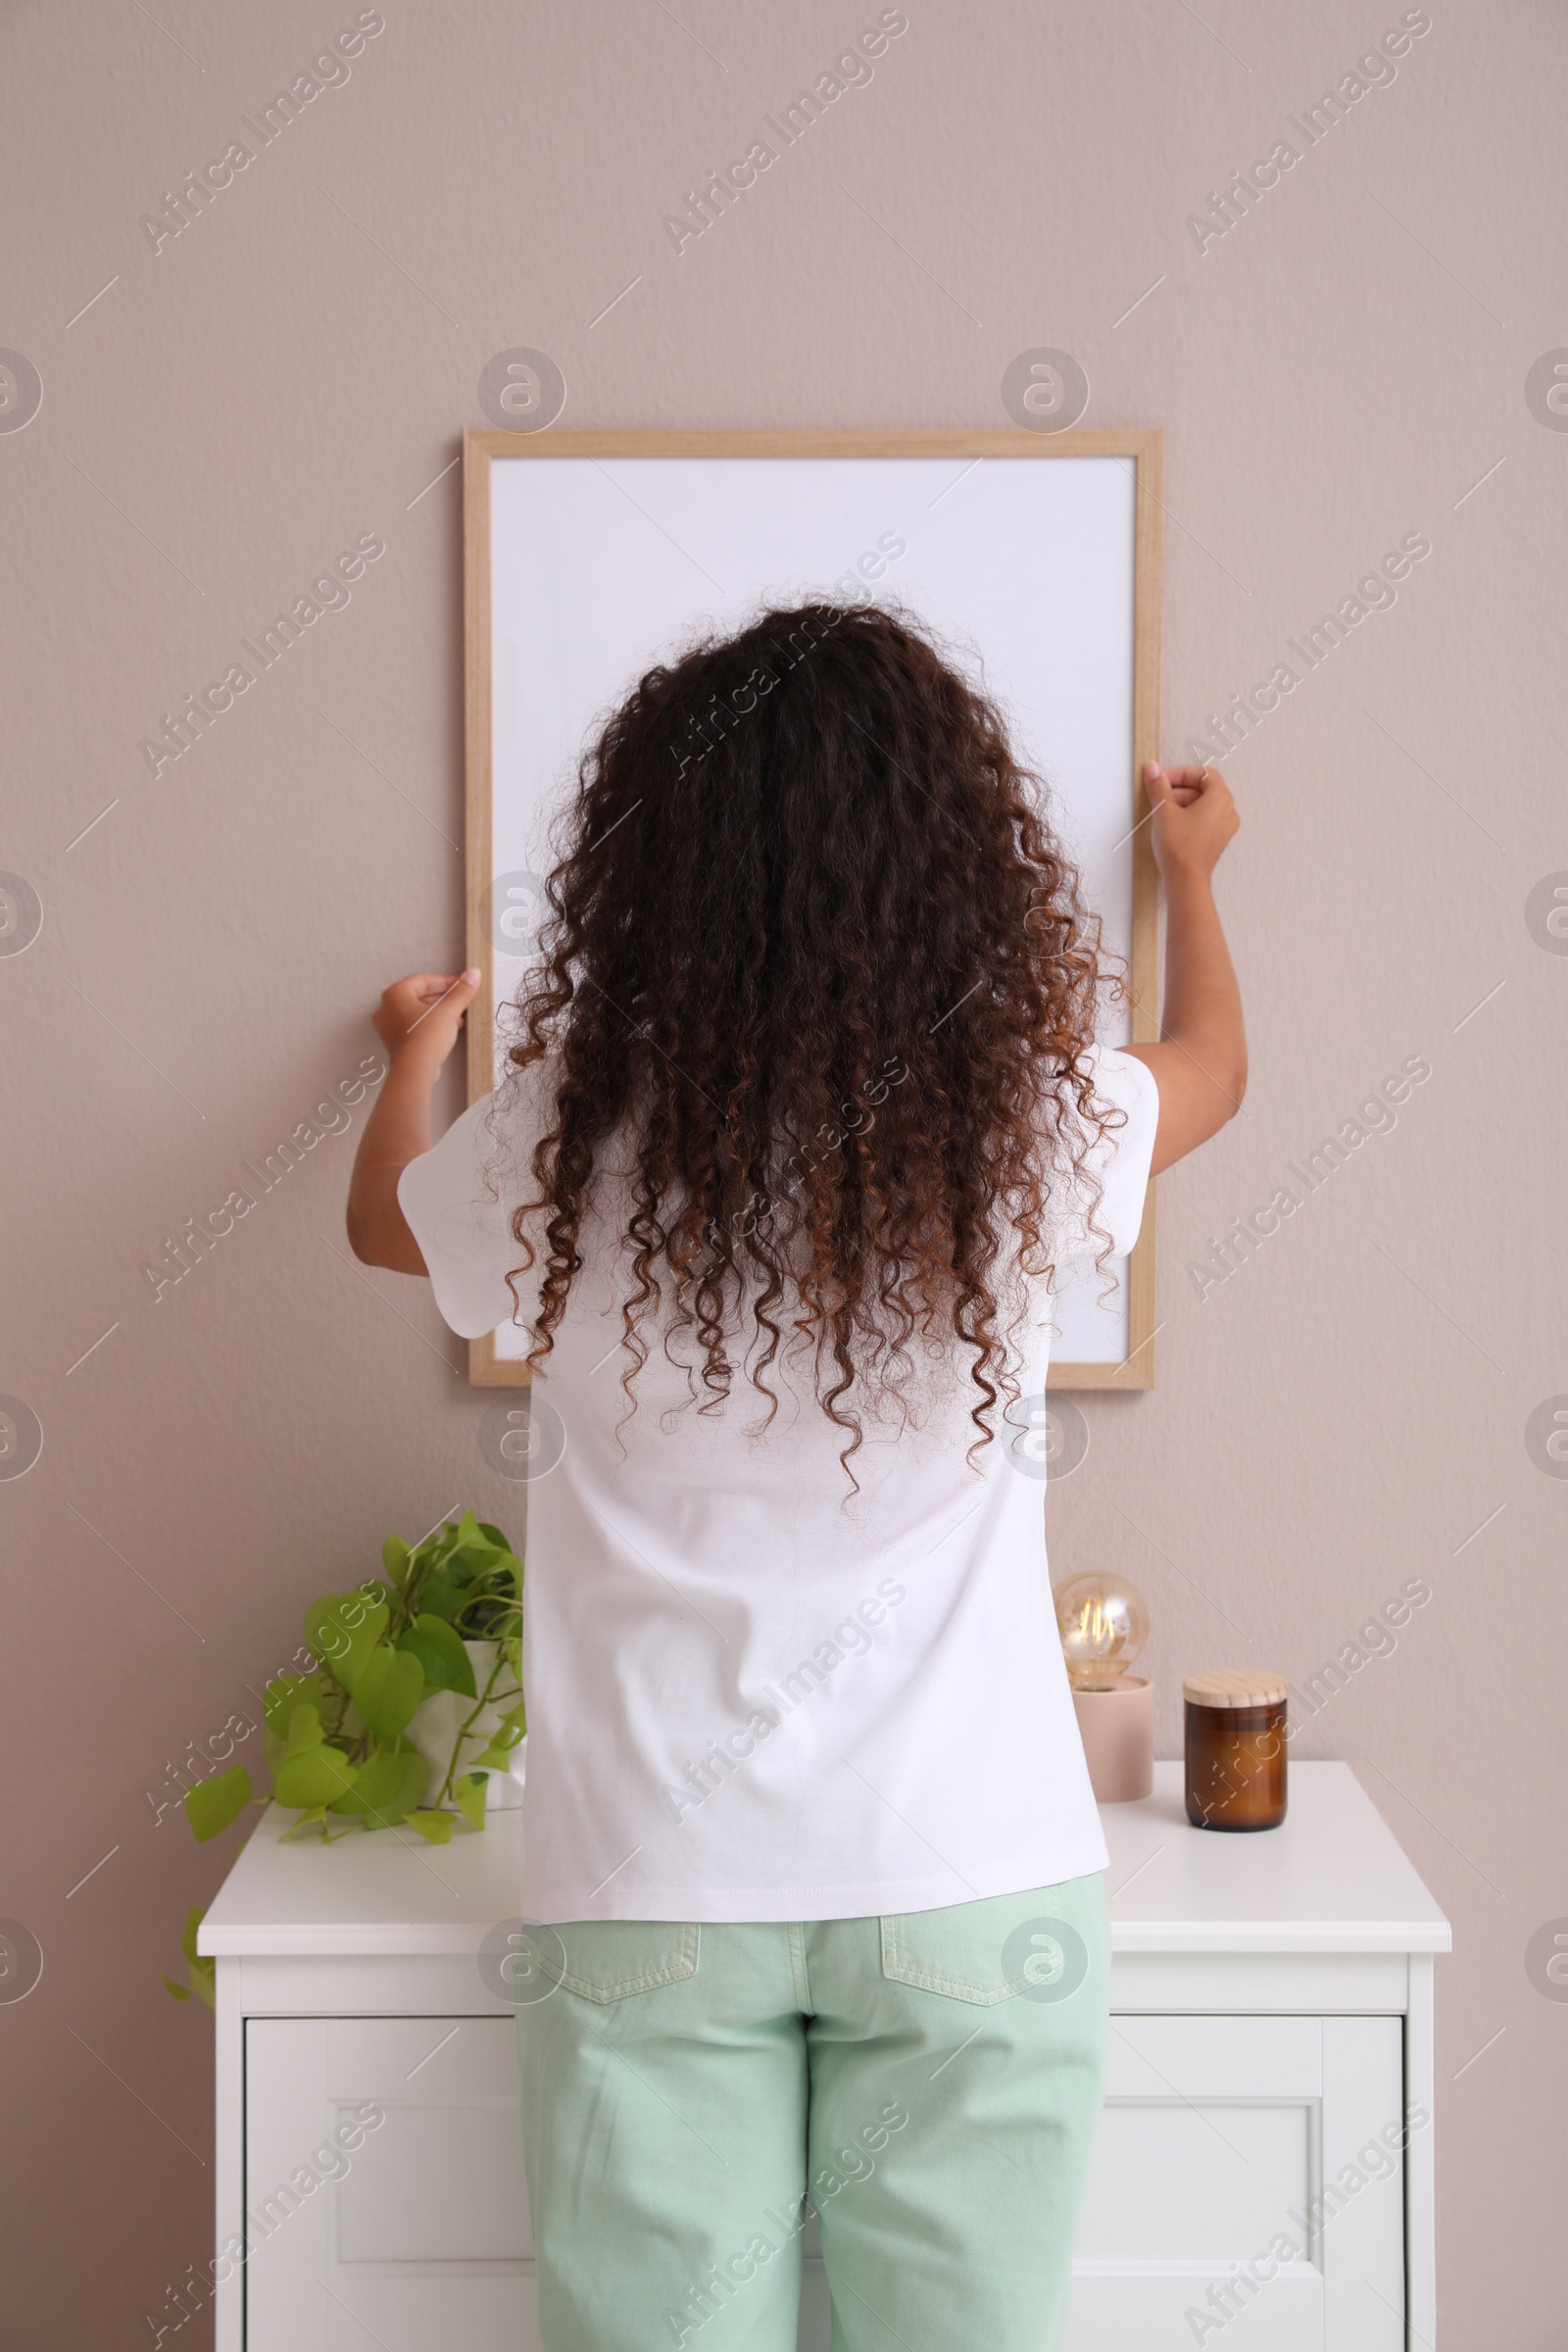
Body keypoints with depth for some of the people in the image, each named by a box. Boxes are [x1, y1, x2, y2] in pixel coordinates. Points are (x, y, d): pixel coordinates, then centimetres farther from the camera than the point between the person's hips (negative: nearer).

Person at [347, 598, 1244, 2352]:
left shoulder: (572, 1144, -8)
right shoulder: (1031, 1130, -8)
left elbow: (383, 1218, 17)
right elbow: (1213, 1064, 17)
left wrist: (415, 1054, 38)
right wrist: (1188, 867, 37)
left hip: (652, 1891, 0)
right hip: (970, 1878, 0)